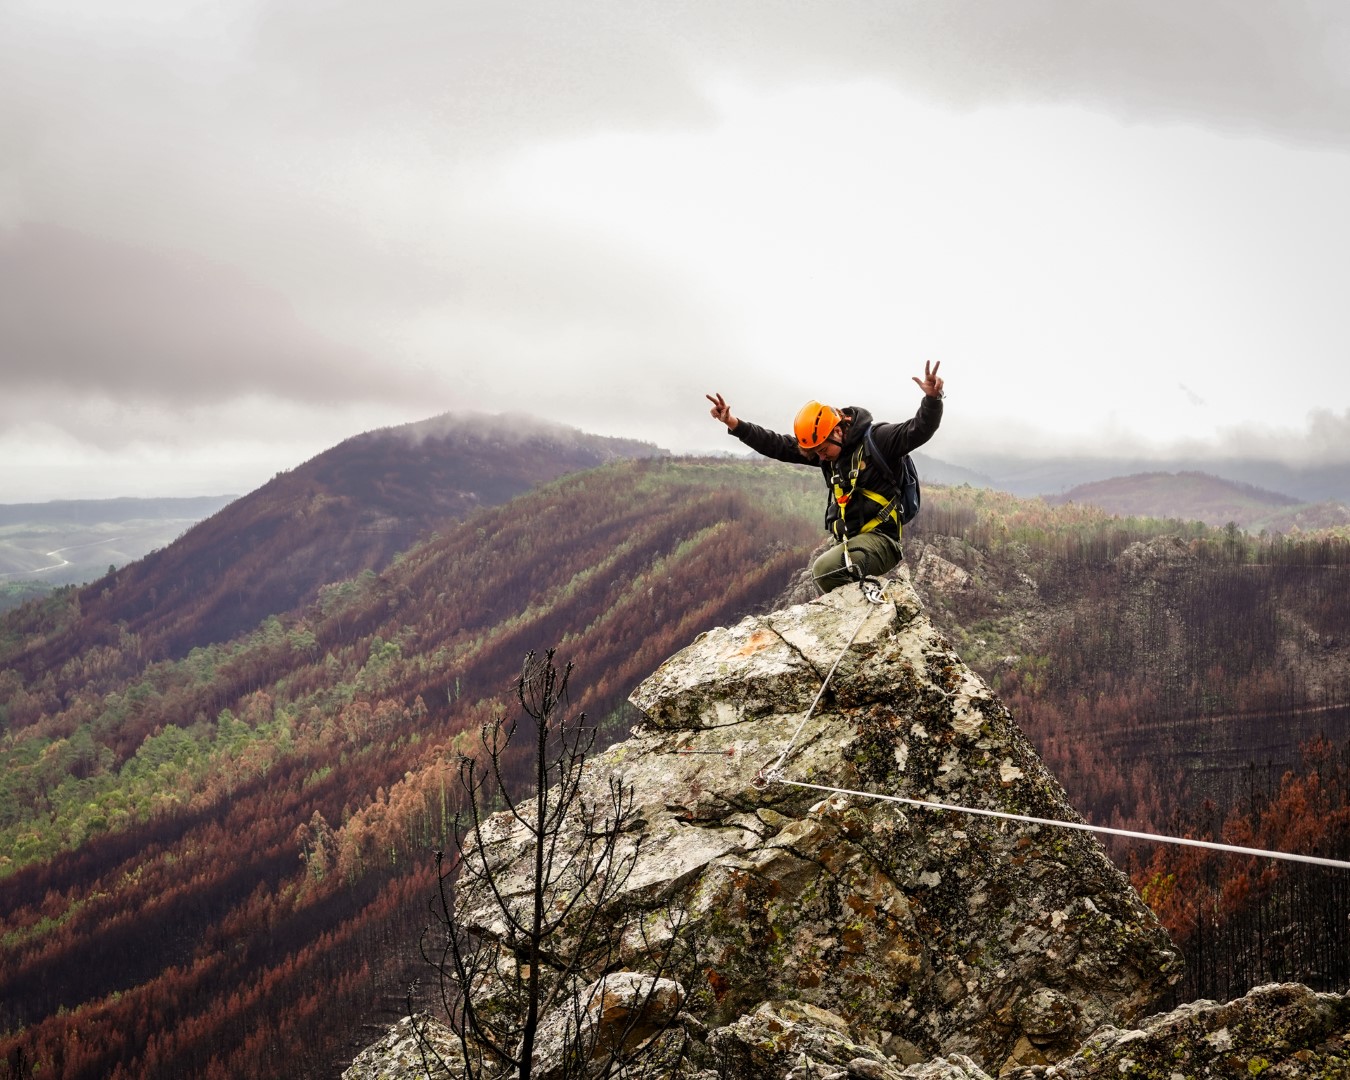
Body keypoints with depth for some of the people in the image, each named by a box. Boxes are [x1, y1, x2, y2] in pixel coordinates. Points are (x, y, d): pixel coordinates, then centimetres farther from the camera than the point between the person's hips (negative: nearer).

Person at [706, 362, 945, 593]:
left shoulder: (876, 440, -11)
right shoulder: (827, 444, 8)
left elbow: (919, 430, -23)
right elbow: (777, 445, 9)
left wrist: (933, 399, -44)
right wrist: (736, 425, -2)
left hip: (879, 539, -8)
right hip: (847, 541, 8)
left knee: (824, 569, -29)